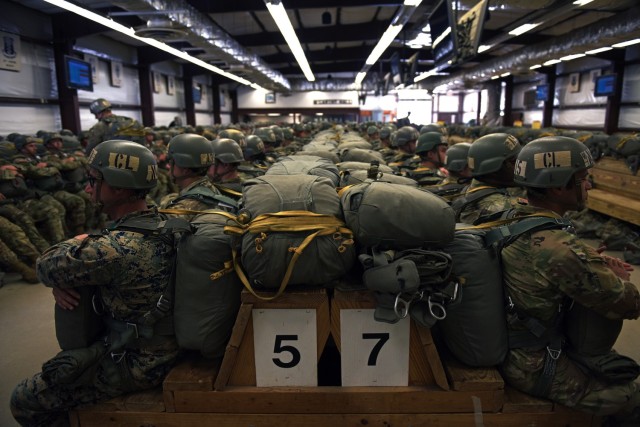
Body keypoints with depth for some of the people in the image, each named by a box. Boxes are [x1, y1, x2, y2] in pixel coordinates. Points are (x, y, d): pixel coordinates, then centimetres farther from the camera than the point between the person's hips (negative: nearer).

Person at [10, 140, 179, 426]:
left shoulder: (119, 248, -33)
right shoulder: (157, 222, -3)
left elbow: (45, 267, -15)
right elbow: (87, 261, 10)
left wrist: (76, 242, 3)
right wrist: (59, 281, -8)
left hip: (138, 361, -9)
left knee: (25, 401, 4)